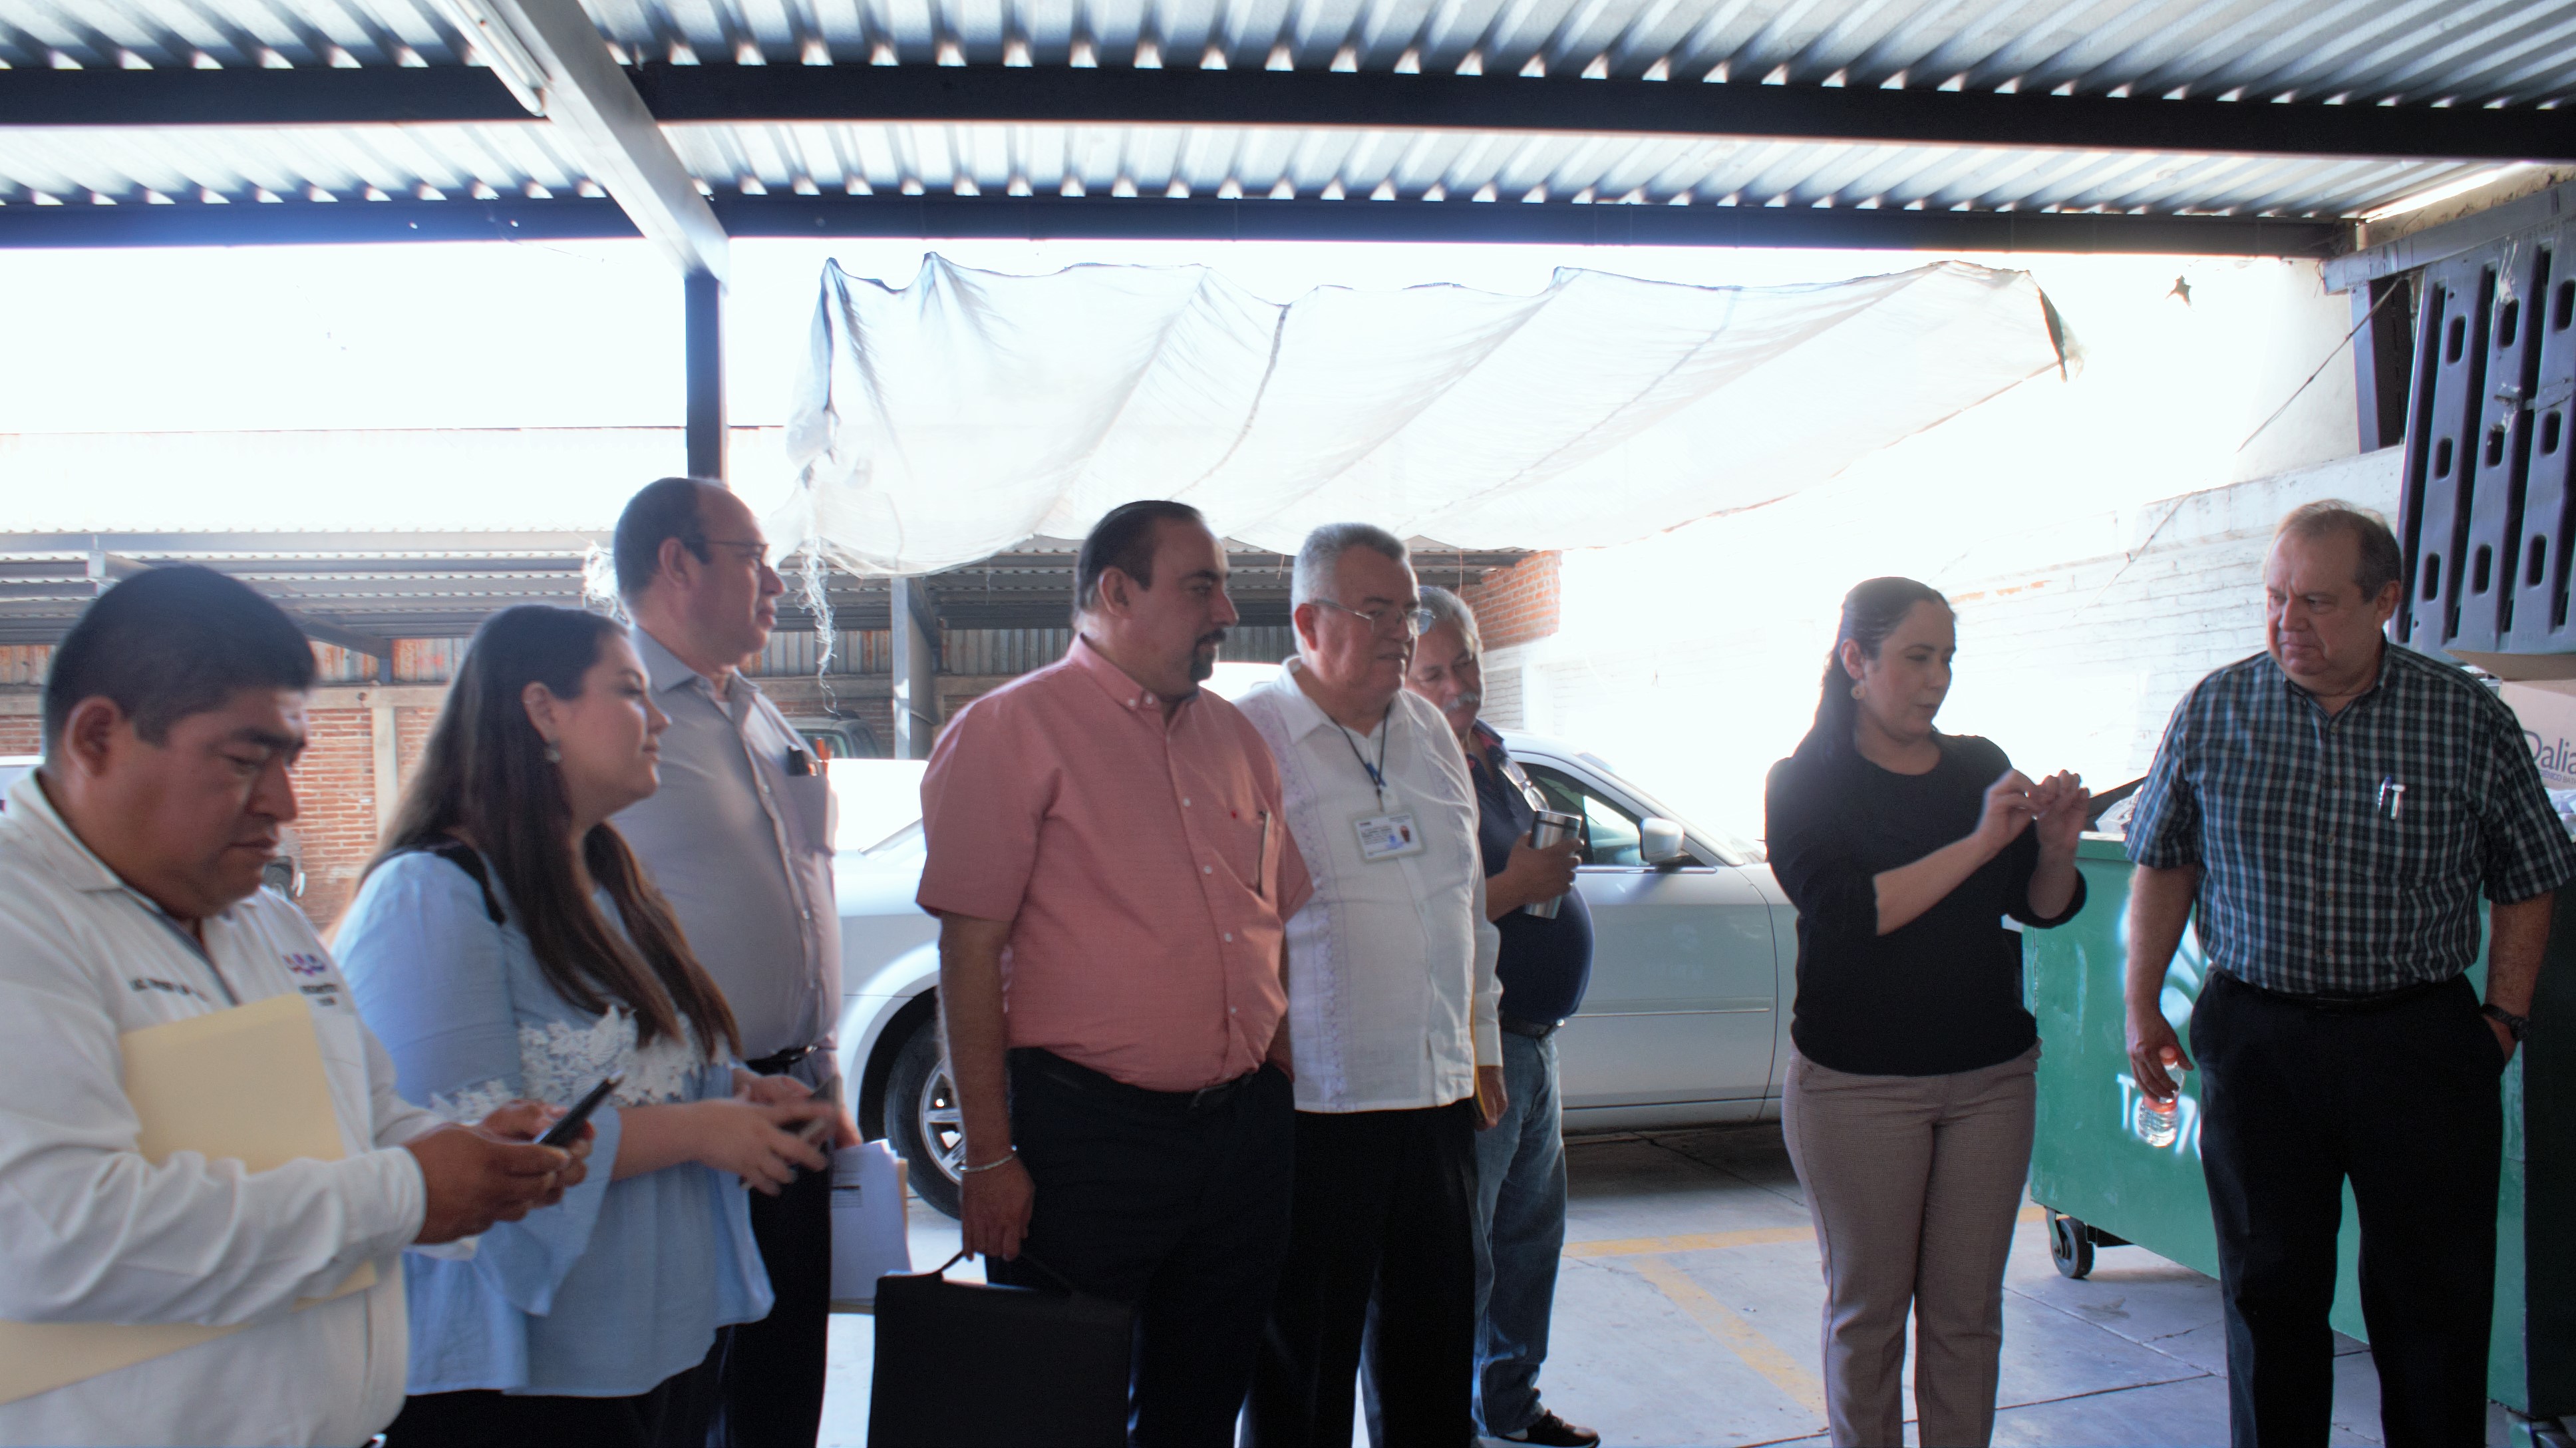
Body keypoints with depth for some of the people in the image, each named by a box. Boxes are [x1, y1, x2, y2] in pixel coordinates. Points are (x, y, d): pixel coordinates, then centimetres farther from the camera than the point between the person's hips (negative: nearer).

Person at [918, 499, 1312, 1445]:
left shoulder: (1232, 736, 13)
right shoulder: (1010, 729, -7)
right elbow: (970, 951, -11)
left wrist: (1282, 1090, 14)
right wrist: (989, 1155, -14)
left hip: (1246, 1130, 6)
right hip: (1085, 1135, -6)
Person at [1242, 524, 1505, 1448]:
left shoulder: (1431, 733, 12)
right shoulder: (1248, 739, -8)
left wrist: (1482, 1046, 20)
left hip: (1439, 1094, 6)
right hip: (1313, 1103, -6)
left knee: (1435, 1342, 16)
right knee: (1305, 1355, 6)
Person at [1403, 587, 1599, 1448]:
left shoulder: (1496, 760, 13)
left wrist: (1557, 861, 10)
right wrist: (1515, 887, -24)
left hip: (1531, 1038, 10)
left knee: (1530, 1234, 21)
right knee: (1456, 1253, -1)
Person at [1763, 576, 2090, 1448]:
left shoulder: (1978, 766, 10)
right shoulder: (1806, 783, -4)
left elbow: (2044, 908, 9)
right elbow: (1847, 911, -19)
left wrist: (2057, 846, -12)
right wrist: (1979, 843, -23)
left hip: (1990, 1077, 4)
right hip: (1856, 1083, -4)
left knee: (1968, 1311, 9)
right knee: (1867, 1309, 6)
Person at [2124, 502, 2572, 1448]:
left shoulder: (2469, 720, -2)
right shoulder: (2214, 711, -1)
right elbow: (2164, 863, 7)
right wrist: (2143, 1007, 6)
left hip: (2420, 1042, 0)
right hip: (2256, 1038, 1)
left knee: (2435, 1299, 6)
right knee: (2269, 1290, 9)